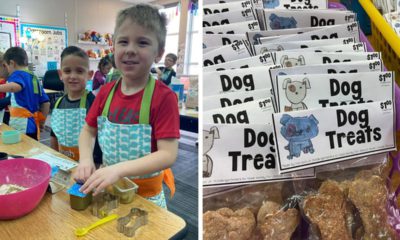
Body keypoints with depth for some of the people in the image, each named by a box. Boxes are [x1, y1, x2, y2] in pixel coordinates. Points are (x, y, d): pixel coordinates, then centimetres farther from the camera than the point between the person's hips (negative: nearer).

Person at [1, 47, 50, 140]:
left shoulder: (18, 74, -5)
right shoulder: (34, 78, 16)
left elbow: (15, 86, -31)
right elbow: (46, 103, 16)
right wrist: (41, 122, 21)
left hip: (20, 126, -8)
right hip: (33, 125, 8)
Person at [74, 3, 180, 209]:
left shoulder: (163, 97, -20)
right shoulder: (106, 91, -3)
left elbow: (168, 154, -25)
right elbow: (88, 131, 7)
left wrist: (119, 169, -33)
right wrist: (85, 160, -12)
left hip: (145, 194, -4)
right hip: (107, 187, 5)